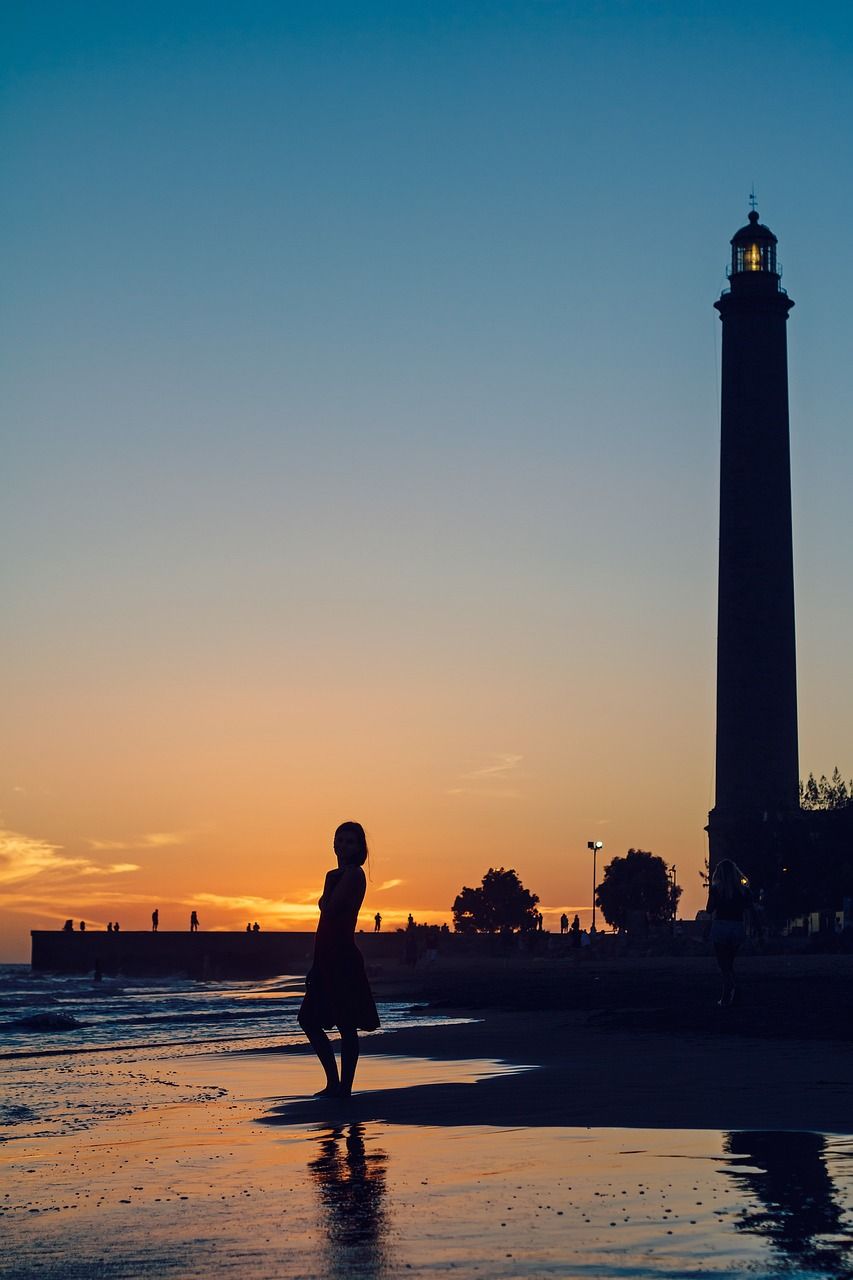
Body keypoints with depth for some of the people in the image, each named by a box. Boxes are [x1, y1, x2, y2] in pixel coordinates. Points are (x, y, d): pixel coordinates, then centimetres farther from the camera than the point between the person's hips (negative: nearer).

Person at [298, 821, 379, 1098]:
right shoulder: (339, 875, 18)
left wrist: (330, 880, -5)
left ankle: (344, 1087, 1)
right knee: (309, 1019, 13)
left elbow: (329, 908, -20)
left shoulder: (354, 874, -10)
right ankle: (334, 1083, 19)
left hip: (342, 958, -10)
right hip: (327, 958, 10)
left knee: (346, 1025, -4)